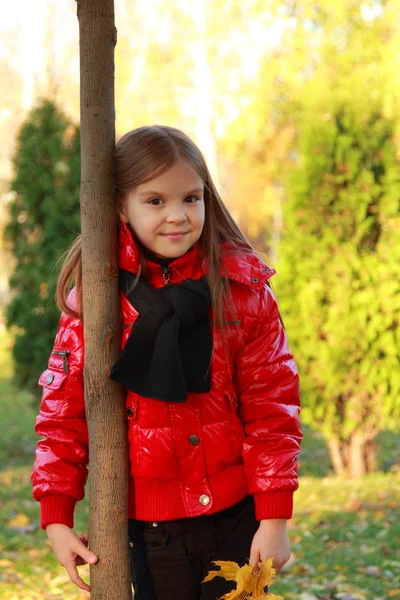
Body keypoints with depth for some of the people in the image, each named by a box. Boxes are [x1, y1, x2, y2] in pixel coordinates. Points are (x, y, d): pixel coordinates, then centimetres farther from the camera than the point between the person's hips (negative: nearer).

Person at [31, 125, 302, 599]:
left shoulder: (243, 288, -4)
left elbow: (271, 404, -3)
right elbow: (63, 409, 0)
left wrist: (275, 517, -6)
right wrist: (56, 517, -3)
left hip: (237, 513, 0)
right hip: (147, 523, 0)